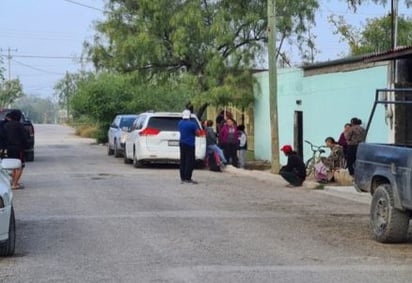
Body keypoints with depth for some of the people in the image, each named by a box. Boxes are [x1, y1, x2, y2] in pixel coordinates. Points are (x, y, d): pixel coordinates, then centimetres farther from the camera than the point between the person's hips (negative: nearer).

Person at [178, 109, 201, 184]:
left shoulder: (180, 123, 7)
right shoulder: (192, 124, -14)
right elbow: (198, 133, -9)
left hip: (182, 143, 7)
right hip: (190, 144, -7)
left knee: (183, 160, 10)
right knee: (190, 161, -4)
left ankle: (183, 178, 12)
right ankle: (188, 178, -7)